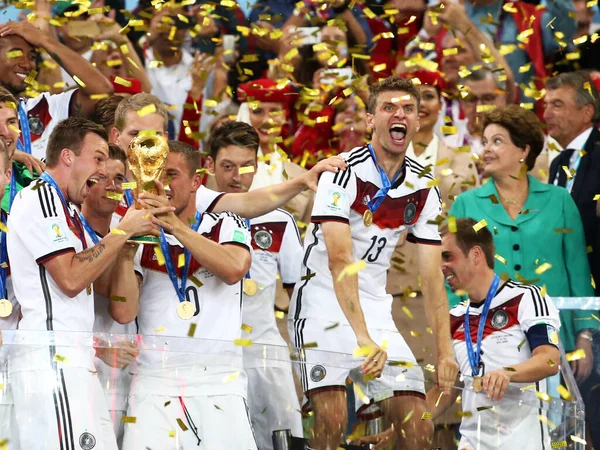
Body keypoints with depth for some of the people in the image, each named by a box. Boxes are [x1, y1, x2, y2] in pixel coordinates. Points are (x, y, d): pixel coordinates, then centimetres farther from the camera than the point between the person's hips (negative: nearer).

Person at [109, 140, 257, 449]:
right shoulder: (142, 238, 12)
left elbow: (234, 270, -13)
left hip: (218, 382, -1)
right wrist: (126, 248, -9)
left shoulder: (226, 226, 11)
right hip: (154, 383, 1)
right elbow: (123, 313, 0)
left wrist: (176, 226, -16)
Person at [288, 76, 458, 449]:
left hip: (375, 307, 6)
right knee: (332, 419, -22)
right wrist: (363, 338, -33)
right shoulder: (345, 171, -14)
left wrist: (445, 352, -8)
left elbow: (432, 277, 3)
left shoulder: (424, 189, 4)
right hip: (324, 303, -6)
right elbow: (340, 262, -23)